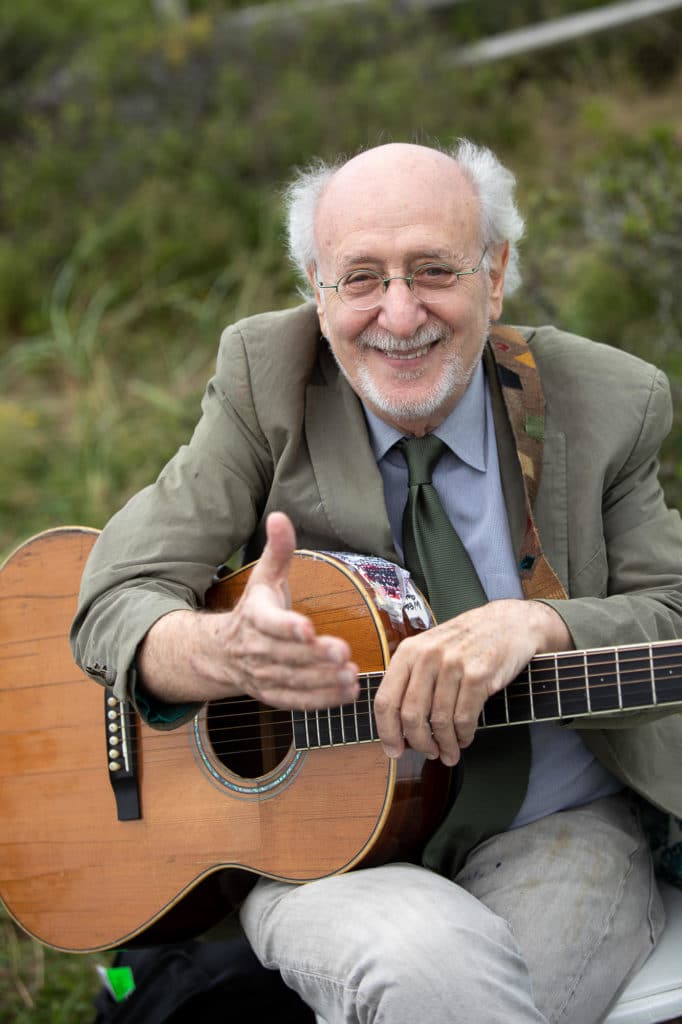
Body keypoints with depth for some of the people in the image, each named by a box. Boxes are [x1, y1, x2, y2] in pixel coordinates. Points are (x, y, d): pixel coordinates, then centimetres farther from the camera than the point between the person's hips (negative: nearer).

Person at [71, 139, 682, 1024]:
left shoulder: (607, 404, 0)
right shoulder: (264, 378, -2)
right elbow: (115, 605, -8)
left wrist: (538, 624, -24)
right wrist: (223, 652, -33)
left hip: (554, 833, 1)